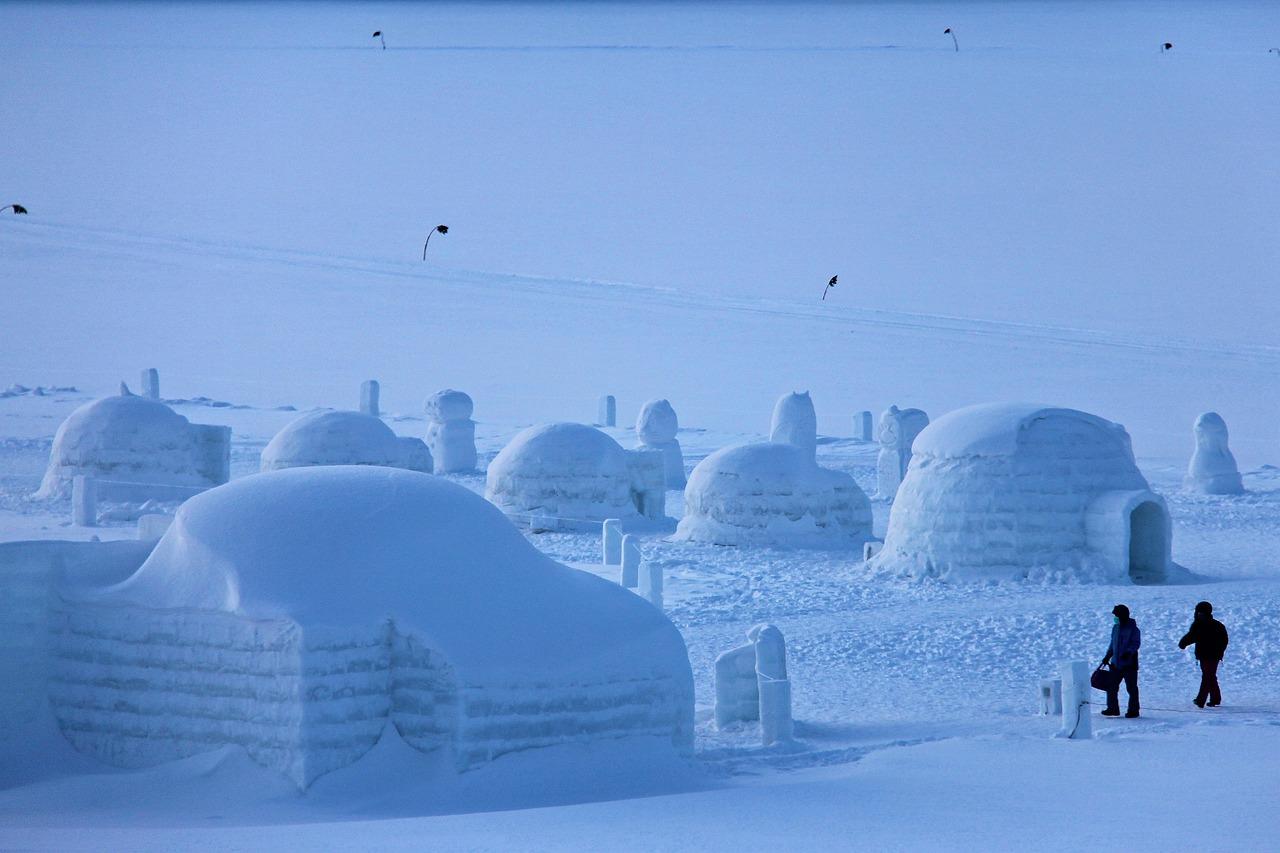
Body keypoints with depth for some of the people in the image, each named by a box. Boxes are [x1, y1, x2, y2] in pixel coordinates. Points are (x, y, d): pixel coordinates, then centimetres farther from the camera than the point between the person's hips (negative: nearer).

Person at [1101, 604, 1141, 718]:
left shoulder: (1133, 629, -9)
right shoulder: (1116, 628, 12)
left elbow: (1136, 643, -14)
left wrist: (1128, 652, -29)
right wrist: (1107, 657, 18)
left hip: (1129, 664, -7)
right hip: (1116, 663, 7)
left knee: (1131, 688, 0)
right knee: (1111, 686, 6)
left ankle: (1133, 710, 7)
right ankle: (1112, 708, 15)